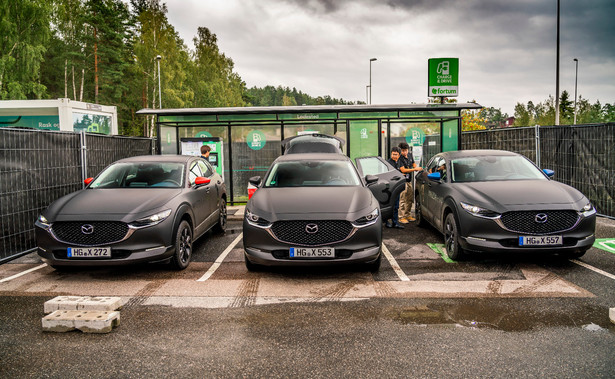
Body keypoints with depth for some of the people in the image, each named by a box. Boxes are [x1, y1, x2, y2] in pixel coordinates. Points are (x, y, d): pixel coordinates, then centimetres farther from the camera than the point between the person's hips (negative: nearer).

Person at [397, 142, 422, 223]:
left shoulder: (410, 156, 10)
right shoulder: (400, 158, -12)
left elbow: (414, 164, 18)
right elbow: (403, 170, -19)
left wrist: (417, 168, -6)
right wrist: (415, 169, -23)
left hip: (409, 180, 8)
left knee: (410, 200, 12)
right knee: (403, 200, -7)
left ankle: (408, 215, 22)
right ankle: (401, 217, -3)